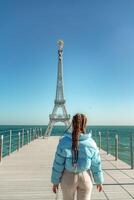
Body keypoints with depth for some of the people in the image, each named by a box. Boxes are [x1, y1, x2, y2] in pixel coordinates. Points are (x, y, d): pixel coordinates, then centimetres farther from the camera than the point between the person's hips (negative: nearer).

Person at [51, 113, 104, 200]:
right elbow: (96, 165, -4)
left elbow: (58, 164, -12)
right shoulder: (91, 143, -12)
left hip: (68, 177, 0)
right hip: (85, 177, 1)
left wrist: (55, 181, 2)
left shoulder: (64, 142, -17)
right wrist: (99, 181, 10)